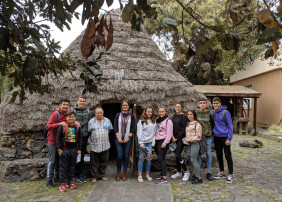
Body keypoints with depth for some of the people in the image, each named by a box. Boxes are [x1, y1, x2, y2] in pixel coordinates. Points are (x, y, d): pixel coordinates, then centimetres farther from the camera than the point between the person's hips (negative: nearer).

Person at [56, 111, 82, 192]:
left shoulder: (77, 127, 5)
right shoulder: (62, 126, -6)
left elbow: (80, 138, 10)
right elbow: (58, 138, -4)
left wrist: (79, 149, 7)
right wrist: (59, 149, -8)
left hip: (74, 149, 4)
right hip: (64, 149, -3)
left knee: (72, 166, 12)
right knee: (63, 166, 2)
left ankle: (70, 182, 24)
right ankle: (62, 183, 11)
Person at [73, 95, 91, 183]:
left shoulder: (88, 112, 8)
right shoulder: (73, 111, -3)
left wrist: (88, 134, 10)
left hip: (84, 136, 3)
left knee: (82, 156, 10)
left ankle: (80, 174, 21)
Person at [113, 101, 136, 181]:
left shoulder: (131, 116, 4)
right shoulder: (118, 115, 5)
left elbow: (133, 128, 2)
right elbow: (115, 127, 1)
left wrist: (128, 137, -7)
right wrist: (118, 138, -7)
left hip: (128, 139, 1)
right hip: (119, 139, 0)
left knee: (126, 155, 4)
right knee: (119, 155, -4)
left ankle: (124, 173, 16)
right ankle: (118, 173, 12)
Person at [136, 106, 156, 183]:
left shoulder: (153, 121, 7)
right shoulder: (141, 121, -6)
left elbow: (154, 132, 10)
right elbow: (139, 133, -8)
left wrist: (153, 142, 3)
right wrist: (141, 143, -13)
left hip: (150, 142, 4)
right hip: (143, 142, -4)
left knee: (149, 158, 3)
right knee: (141, 157, 0)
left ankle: (147, 174, 17)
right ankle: (140, 175, 7)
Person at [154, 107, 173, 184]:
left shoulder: (168, 121, -6)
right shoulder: (157, 120, 15)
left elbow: (169, 133, -11)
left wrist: (165, 143, -16)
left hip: (163, 141, -7)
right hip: (156, 141, 7)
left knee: (161, 158, -10)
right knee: (160, 158, 10)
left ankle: (164, 177, -7)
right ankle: (162, 173, 22)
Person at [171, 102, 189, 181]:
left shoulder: (184, 116, -10)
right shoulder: (174, 115, 11)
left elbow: (183, 129, -12)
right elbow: (172, 126, 11)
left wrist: (177, 138, -11)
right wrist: (172, 136, -2)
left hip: (181, 138, -7)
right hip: (175, 138, 7)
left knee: (178, 155, -11)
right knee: (176, 155, 11)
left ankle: (186, 172, 6)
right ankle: (179, 172, 24)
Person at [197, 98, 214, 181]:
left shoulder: (210, 113, -1)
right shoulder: (196, 113, 0)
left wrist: (211, 133, 4)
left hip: (208, 137, 0)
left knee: (209, 154, 6)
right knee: (198, 154, 5)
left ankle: (208, 173, 18)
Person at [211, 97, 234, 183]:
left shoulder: (225, 112, -11)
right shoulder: (212, 112, 5)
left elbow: (230, 126, -10)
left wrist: (229, 138, -14)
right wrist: (212, 135, 7)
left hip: (225, 137, -6)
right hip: (216, 137, 6)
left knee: (228, 156, 1)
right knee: (219, 156, 14)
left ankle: (230, 175, 9)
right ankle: (221, 173, 27)